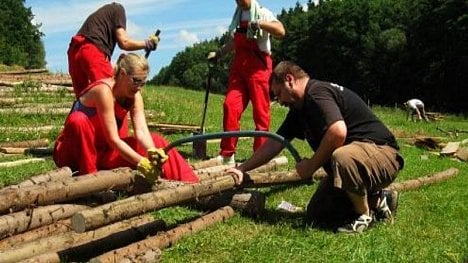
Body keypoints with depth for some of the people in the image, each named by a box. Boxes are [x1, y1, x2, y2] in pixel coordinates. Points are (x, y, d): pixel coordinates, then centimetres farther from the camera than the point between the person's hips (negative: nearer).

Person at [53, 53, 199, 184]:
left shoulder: (134, 96, -5)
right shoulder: (104, 90, -27)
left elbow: (141, 131, -18)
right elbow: (112, 139, -31)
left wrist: (153, 152, -39)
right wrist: (142, 162, -38)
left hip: (103, 152, 6)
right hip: (74, 151, -6)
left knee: (155, 141, -9)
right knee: (78, 120, -38)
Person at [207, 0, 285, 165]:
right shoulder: (238, 16, 19)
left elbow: (280, 31, -18)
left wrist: (259, 23, -26)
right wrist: (219, 53, 25)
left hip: (258, 66, -6)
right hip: (239, 65, 6)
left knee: (260, 111, -4)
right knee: (230, 105, -6)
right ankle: (227, 154, -2)